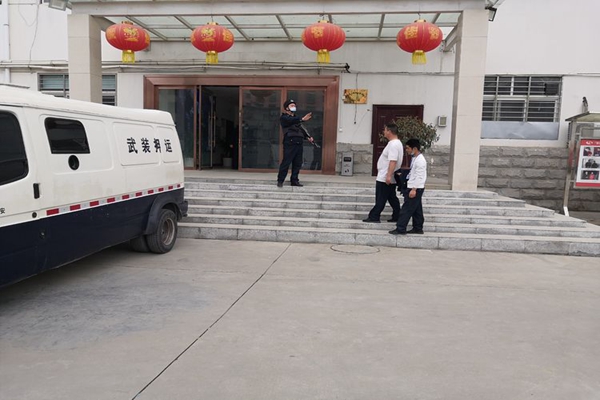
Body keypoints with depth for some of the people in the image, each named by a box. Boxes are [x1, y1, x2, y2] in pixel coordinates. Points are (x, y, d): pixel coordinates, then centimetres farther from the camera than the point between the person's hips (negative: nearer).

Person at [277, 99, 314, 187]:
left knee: (297, 163, 6)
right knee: (286, 162, -8)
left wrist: (308, 137, 12)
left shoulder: (296, 118, 25)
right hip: (289, 143, -7)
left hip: (299, 143, 7)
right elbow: (291, 121, -19)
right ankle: (280, 181, 0)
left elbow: (301, 129, 27)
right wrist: (302, 119, -32)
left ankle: (294, 180, 15)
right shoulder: (284, 117, 2)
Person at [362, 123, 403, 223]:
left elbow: (393, 161, -28)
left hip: (384, 178, -10)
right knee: (392, 198, 13)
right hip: (388, 178, 10)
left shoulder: (393, 144, -19)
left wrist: (388, 176, -31)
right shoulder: (396, 143, 15)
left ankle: (374, 216, 3)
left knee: (380, 199, -3)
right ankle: (396, 217, 17)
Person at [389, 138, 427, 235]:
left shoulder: (420, 160, -17)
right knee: (416, 209, 13)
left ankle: (400, 229, -5)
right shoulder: (415, 158, 14)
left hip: (416, 188, -10)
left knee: (407, 209, -8)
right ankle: (418, 228, 19)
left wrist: (414, 189, -24)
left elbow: (419, 176, -21)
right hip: (414, 188, 10)